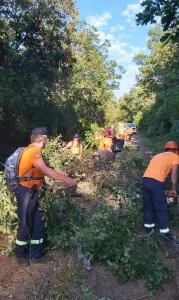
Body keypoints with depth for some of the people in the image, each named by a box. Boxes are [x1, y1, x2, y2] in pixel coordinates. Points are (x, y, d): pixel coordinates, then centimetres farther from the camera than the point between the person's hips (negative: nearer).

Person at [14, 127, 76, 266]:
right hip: (26, 192, -10)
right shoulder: (33, 151, -19)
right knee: (25, 225, 5)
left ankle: (35, 254, 26)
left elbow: (43, 171, 13)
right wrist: (66, 179, -25)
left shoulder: (34, 151, 13)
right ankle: (20, 254, 26)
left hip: (31, 192, 10)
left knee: (38, 224, 13)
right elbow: (46, 170, -28)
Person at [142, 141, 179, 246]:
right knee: (162, 208, 4)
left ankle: (149, 229, 28)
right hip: (156, 182, -7)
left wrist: (161, 190, 30)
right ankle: (166, 234, 10)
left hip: (145, 179, 7)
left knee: (148, 206, 17)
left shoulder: (158, 155, 30)